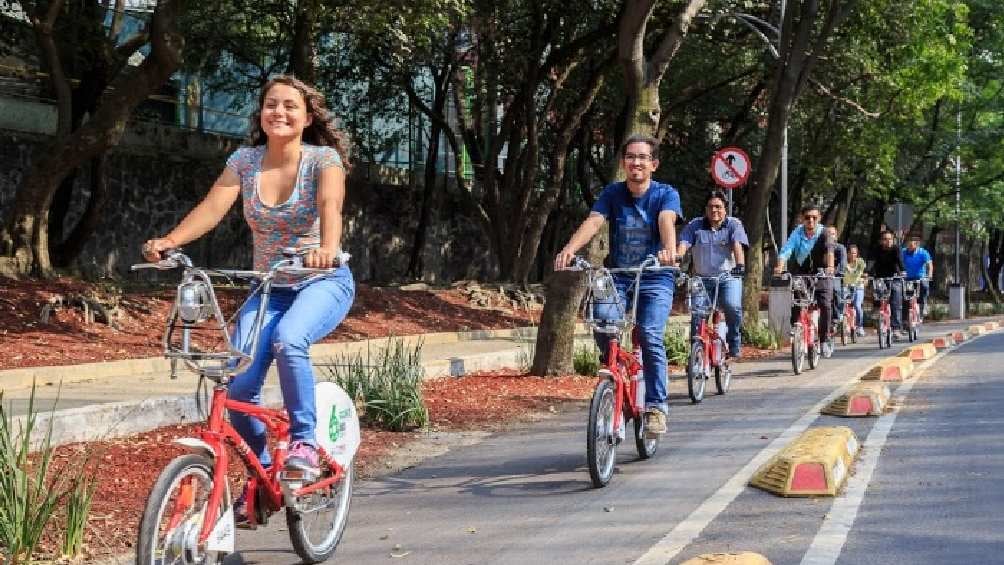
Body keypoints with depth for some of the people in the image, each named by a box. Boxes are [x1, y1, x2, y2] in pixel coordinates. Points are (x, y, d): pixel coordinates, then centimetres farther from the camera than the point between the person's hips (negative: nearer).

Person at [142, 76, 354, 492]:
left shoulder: (323, 159, -10)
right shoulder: (245, 160, -1)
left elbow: (330, 205, -30)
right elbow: (212, 207, -15)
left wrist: (327, 247, -52)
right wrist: (169, 241, -34)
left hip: (324, 283, -4)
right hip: (269, 288, 4)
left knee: (288, 340, -36)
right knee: (237, 386, -13)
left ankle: (304, 442, -17)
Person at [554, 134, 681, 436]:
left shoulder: (666, 194, -3)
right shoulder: (612, 193, 3)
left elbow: (667, 222, -24)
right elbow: (593, 222, -13)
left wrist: (669, 250, -46)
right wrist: (569, 249, -33)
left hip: (655, 279, -2)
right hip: (618, 278, 2)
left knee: (650, 335, -22)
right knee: (602, 315, -26)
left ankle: (656, 406, -11)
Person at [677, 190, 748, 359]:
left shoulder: (734, 225, 3)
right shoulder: (694, 226, 6)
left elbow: (737, 246, -13)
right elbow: (682, 246, -6)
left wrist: (740, 264, -32)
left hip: (728, 277, -2)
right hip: (702, 279, 2)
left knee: (733, 307, -26)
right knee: (697, 313, -10)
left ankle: (734, 345, -5)